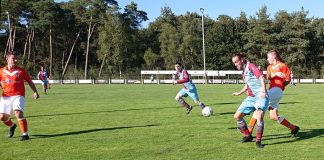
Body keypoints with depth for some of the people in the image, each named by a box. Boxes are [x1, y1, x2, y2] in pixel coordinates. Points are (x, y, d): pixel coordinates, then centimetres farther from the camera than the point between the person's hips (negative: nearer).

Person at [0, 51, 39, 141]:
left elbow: (30, 82, 10)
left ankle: (25, 134, -12)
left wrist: (35, 92, 2)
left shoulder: (21, 71, 3)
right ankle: (12, 126, 37)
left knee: (18, 113, -22)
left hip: (18, 96, -3)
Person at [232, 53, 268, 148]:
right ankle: (248, 136, 20)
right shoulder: (243, 73, 18)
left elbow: (261, 77, -17)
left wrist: (263, 91, -28)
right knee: (237, 116, 4)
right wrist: (239, 93, 42)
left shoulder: (251, 66, -6)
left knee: (259, 116, -28)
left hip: (260, 96, -9)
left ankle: (258, 141, -14)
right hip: (250, 97, 9)